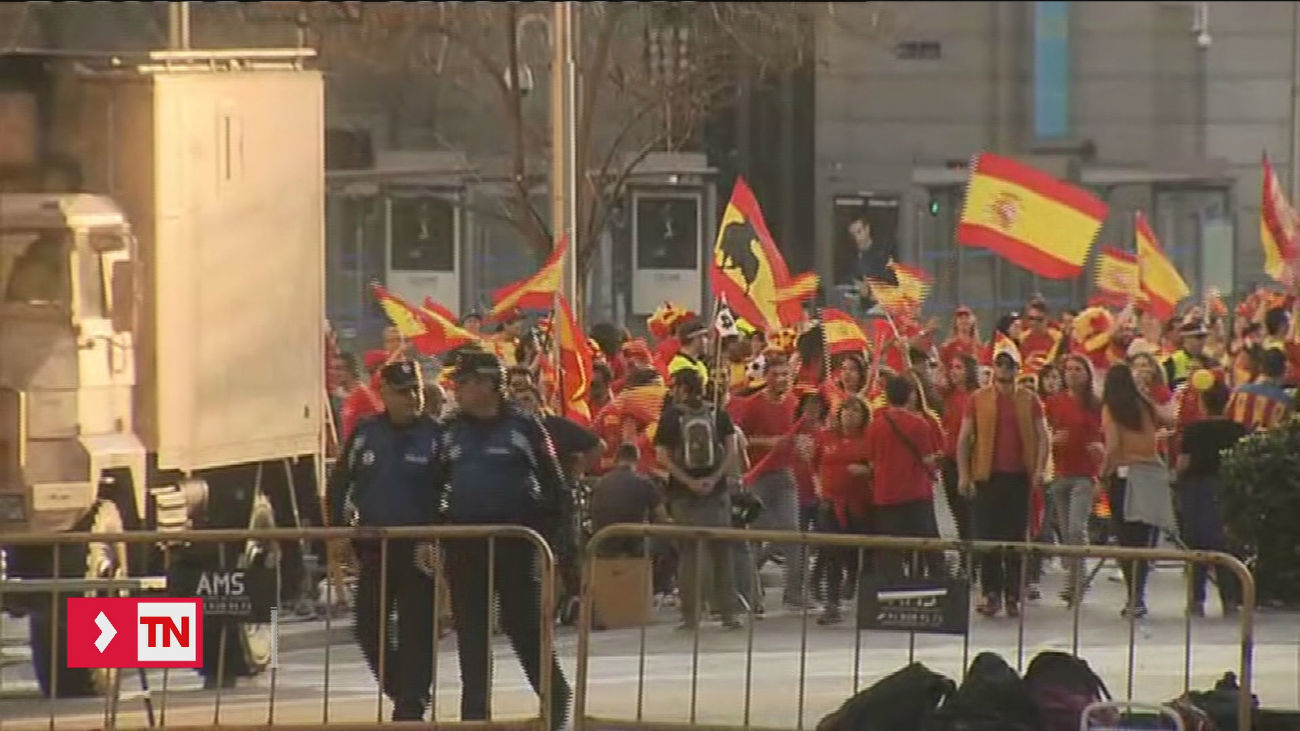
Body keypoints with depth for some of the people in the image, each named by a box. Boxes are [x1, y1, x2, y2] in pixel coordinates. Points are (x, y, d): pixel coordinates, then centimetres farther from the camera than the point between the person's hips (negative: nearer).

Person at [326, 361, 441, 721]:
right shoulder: (365, 434, 4)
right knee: (369, 627, 4)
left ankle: (411, 704, 3)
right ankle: (402, 690, 22)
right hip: (374, 548, 3)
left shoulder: (435, 436, -5)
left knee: (416, 630, -3)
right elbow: (339, 484, 12)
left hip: (419, 547, -3)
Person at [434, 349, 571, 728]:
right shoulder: (450, 431, 9)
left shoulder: (523, 427, -3)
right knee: (470, 632, 5)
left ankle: (556, 698, 15)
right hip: (463, 544, 4)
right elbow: (434, 487, 14)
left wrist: (555, 536, -7)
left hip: (515, 541, -4)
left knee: (525, 625, -1)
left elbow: (552, 484, -1)